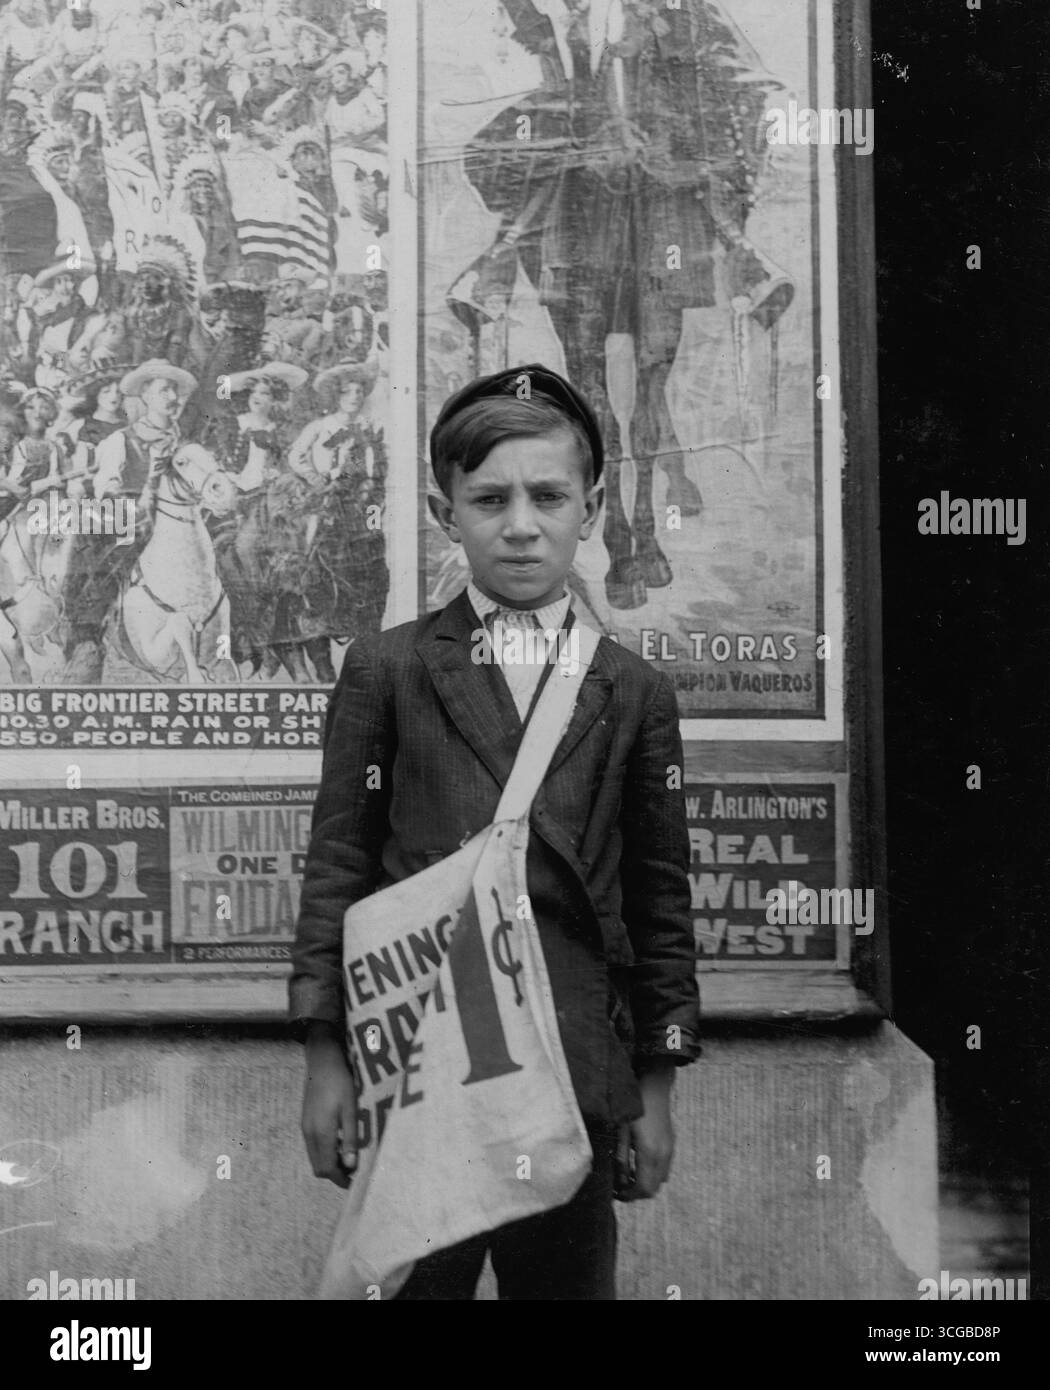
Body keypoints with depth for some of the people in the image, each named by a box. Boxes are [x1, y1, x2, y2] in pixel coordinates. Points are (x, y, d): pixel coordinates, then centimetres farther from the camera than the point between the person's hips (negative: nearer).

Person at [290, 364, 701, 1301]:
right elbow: (336, 867, 4)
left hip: (577, 1082, 1)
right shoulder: (385, 672, 5)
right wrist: (325, 1057, -2)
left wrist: (656, 1086, 7)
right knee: (413, 1282, 4)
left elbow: (660, 900, 10)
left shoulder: (635, 694, 9)